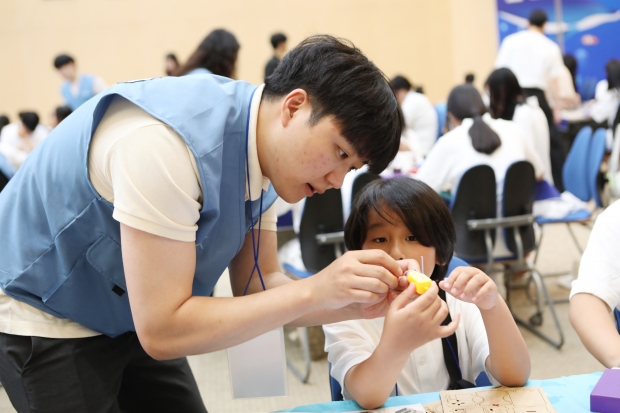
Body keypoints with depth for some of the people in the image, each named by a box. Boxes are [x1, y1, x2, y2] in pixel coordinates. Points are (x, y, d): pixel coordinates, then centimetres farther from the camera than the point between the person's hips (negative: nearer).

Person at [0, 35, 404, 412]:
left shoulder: (264, 147, -9)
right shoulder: (165, 142, -34)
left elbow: (256, 288, -4)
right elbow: (162, 331, -31)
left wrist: (355, 302, -21)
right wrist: (314, 291, -32)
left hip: (135, 317, 7)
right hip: (44, 320, -7)